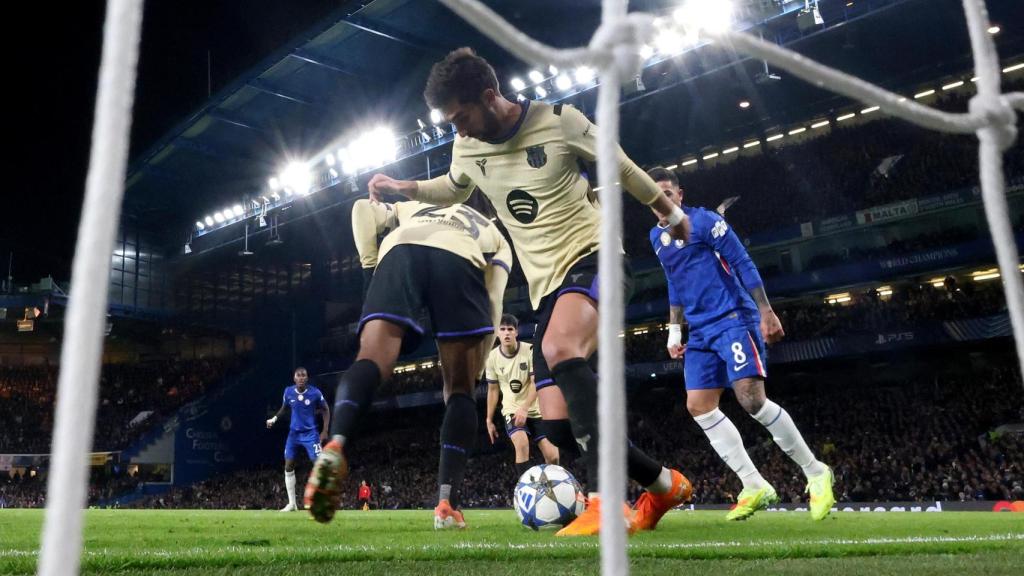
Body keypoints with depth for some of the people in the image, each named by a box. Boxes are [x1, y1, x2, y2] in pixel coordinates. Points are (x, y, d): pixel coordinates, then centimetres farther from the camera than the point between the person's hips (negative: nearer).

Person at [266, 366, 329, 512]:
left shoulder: (315, 393, -12)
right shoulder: (288, 392, -4)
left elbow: (326, 410, 0)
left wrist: (325, 431, -5)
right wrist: (274, 419, -1)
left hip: (310, 433, -3)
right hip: (294, 433, 4)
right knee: (288, 467, 2)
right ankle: (292, 504, 11)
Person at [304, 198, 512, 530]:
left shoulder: (414, 209, 46)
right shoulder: (496, 237, 38)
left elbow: (364, 210, 24)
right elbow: (491, 305, 21)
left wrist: (370, 264, 22)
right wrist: (474, 369, 21)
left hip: (400, 253, 1)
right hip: (460, 262, -1)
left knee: (371, 363, -10)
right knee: (459, 390, 5)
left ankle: (336, 446, -40)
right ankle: (447, 504, -7)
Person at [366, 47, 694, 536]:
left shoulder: (558, 120, -8)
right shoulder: (466, 148, 5)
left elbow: (621, 167, 6)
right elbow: (453, 190, 28)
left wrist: (671, 213, 18)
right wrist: (402, 188, 12)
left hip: (593, 255, -6)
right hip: (547, 285, 6)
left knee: (559, 349, -38)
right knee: (560, 426, -3)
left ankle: (605, 504, -39)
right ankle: (664, 484, 18)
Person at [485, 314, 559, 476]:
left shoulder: (530, 351, -12)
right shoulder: (492, 357, -5)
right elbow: (493, 390, 6)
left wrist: (525, 408, -27)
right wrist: (489, 420, 6)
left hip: (536, 408, 0)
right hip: (512, 409, 0)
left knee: (552, 456, -8)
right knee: (522, 444, -30)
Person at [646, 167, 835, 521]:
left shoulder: (703, 221, -7)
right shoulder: (656, 237, 15)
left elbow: (743, 264, -9)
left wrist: (767, 313, -13)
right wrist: (674, 329, 20)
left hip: (732, 320, -8)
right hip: (701, 332, 8)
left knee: (752, 400, -17)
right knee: (699, 407, -3)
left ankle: (815, 472, 0)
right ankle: (755, 487, 2)